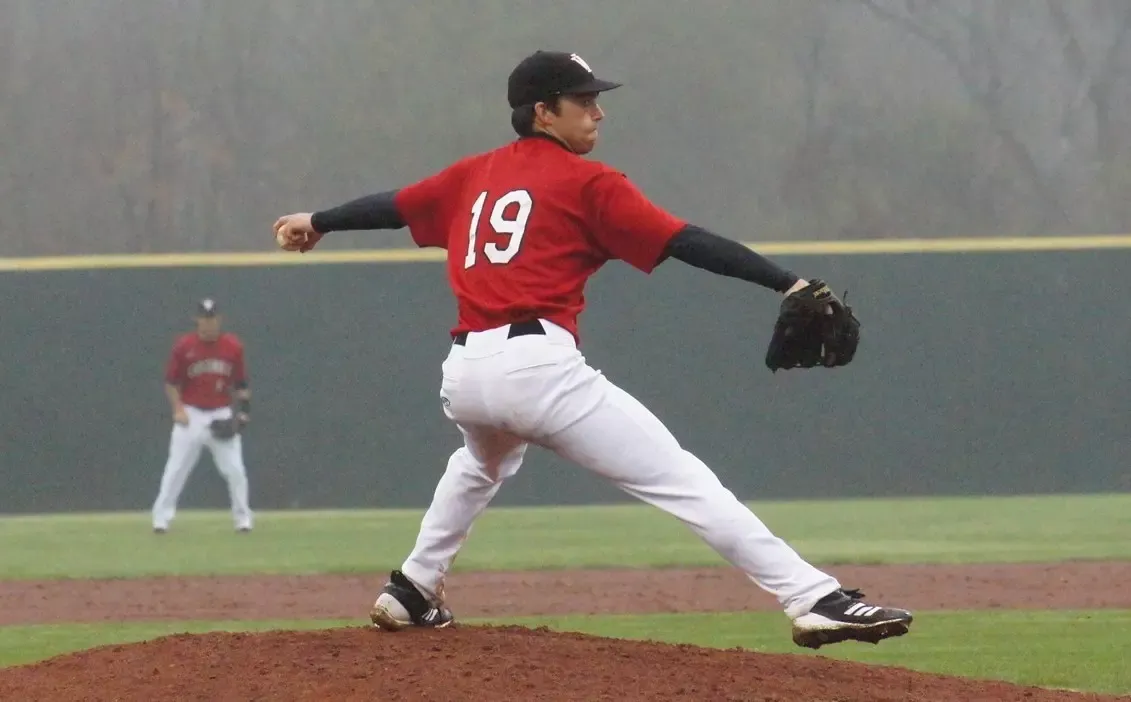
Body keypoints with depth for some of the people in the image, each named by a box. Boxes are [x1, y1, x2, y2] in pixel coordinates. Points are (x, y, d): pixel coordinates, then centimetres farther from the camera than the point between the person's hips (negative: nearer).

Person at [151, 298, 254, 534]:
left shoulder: (233, 346, -1)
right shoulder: (183, 346, -6)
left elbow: (241, 384, 7)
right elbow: (171, 383, 2)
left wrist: (243, 410, -4)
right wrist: (178, 410, -9)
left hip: (222, 415, 1)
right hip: (191, 414, -1)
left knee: (235, 469, -1)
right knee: (176, 468, -2)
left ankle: (242, 517, 12)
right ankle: (161, 517, 3)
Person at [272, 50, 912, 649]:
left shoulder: (475, 175, 20)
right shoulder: (588, 184, 3)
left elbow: (394, 205, 32)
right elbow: (686, 242, -5)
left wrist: (317, 222, 50)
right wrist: (788, 284, -10)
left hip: (464, 374, 7)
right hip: (541, 367, -7)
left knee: (483, 462, 42)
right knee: (681, 479, -12)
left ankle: (412, 591, 43)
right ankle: (815, 598, -21)